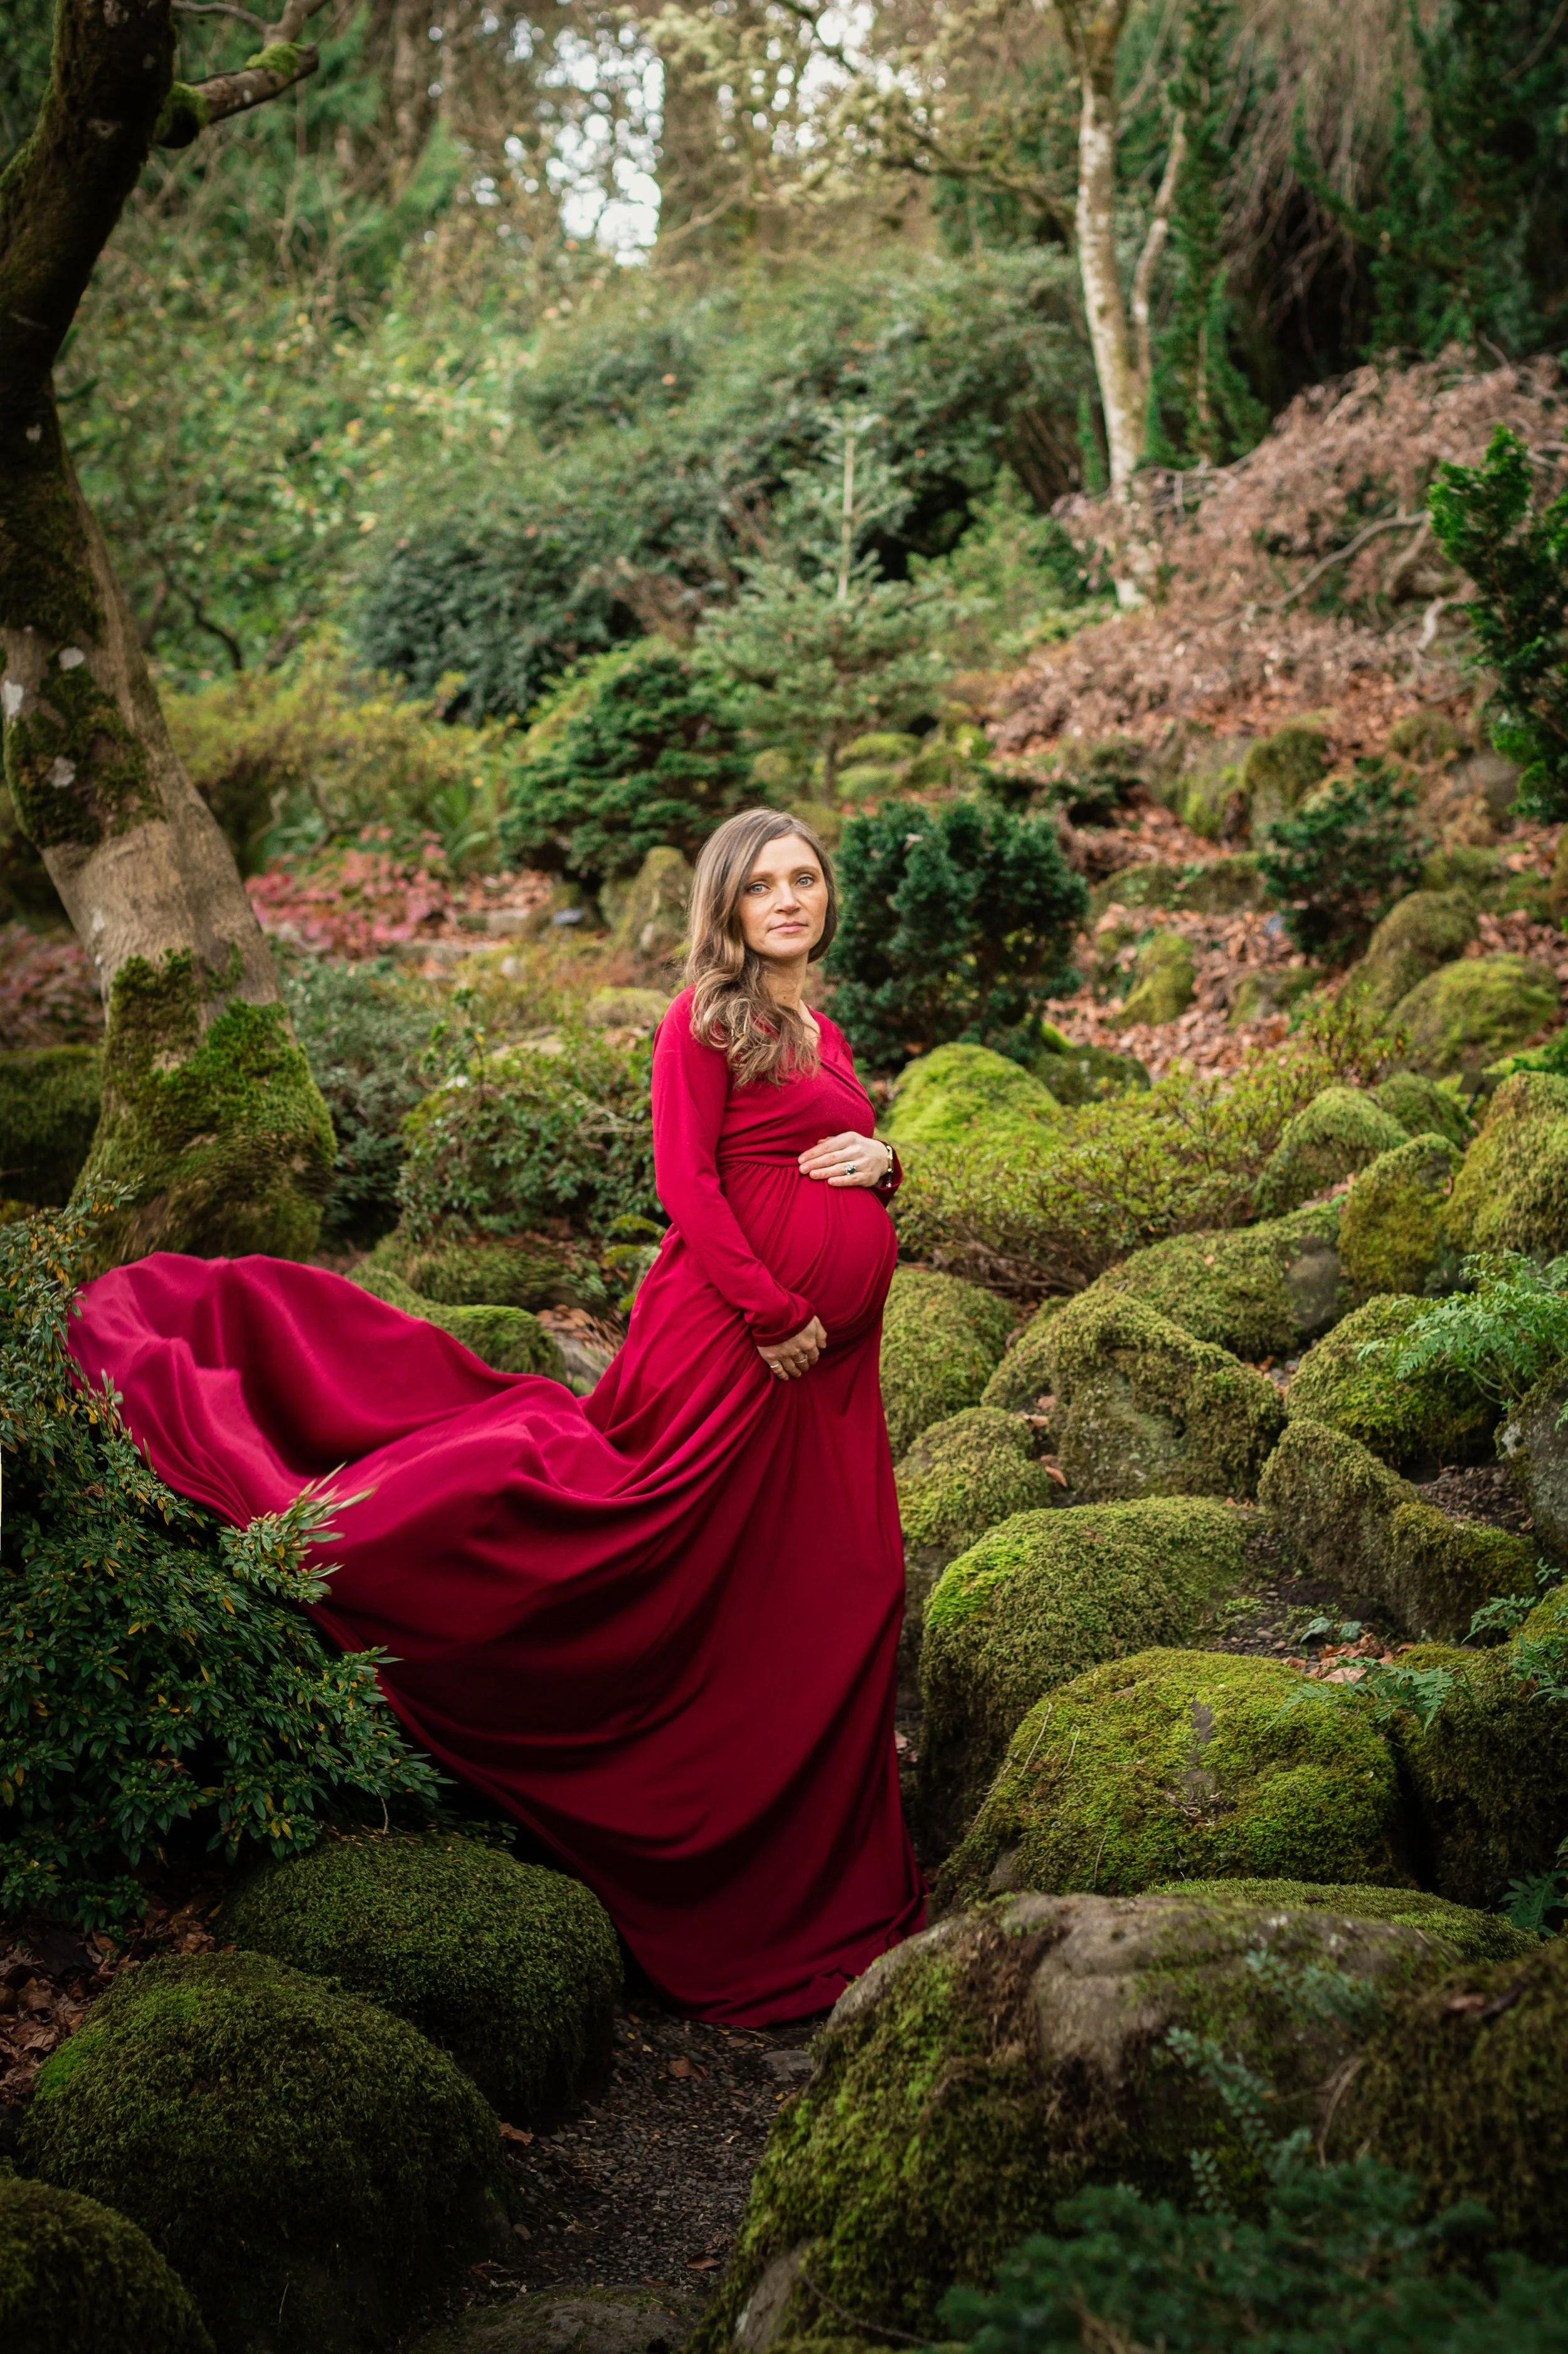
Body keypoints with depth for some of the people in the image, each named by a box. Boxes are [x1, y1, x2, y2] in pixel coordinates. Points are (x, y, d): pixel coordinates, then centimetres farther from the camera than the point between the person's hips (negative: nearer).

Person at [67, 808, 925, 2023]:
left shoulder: (825, 1037, 18)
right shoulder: (706, 1020, -6)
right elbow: (688, 1182, -15)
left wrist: (882, 1158, 1)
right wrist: (772, 1311, -21)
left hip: (825, 1363, 8)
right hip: (729, 1335, -8)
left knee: (836, 1600, 13)